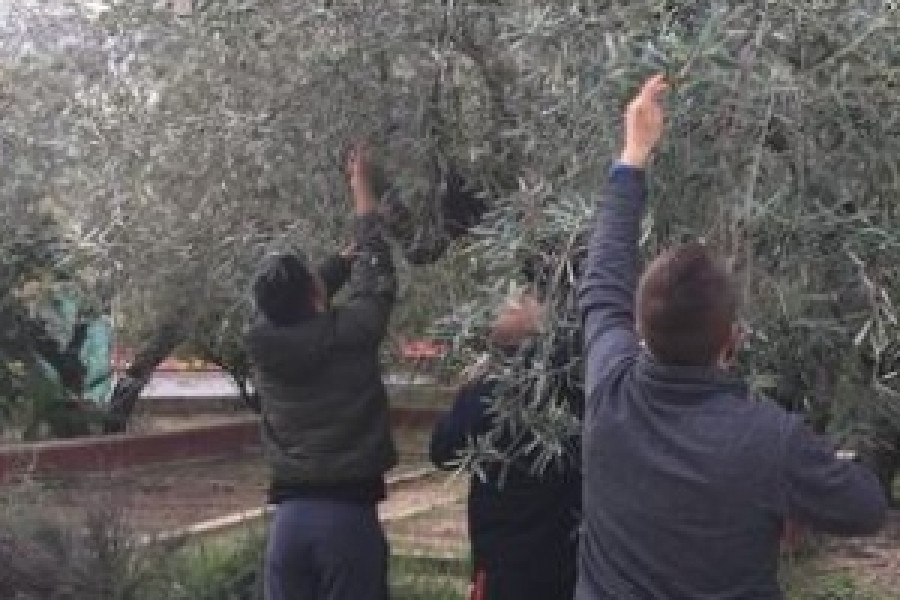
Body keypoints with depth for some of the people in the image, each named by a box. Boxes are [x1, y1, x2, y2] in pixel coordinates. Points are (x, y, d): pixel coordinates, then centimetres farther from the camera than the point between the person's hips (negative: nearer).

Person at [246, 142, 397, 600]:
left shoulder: (264, 342, 2)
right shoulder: (352, 332, -7)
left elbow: (294, 303, 23)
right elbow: (375, 275, 10)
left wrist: (349, 254, 39)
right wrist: (361, 185, 24)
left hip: (289, 517, 4)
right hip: (349, 514, -4)